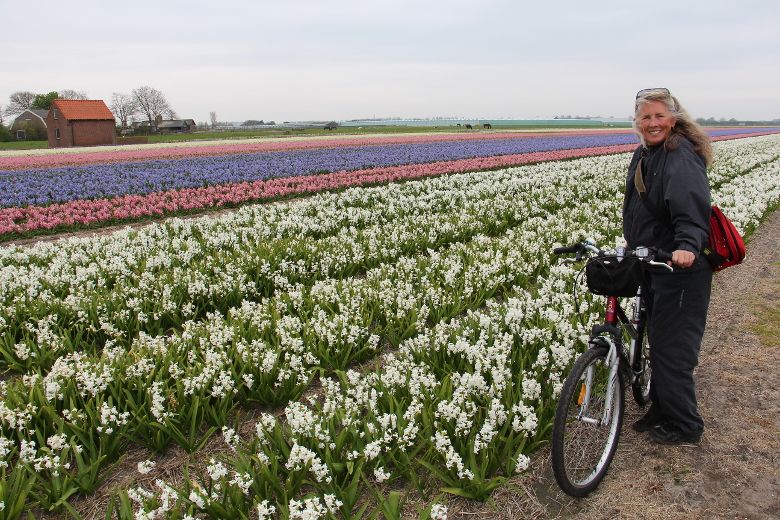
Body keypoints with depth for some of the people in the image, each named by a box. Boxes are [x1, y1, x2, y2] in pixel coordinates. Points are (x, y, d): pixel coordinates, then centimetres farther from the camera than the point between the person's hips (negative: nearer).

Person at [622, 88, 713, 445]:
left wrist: (688, 244, -47)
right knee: (657, 340, 18)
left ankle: (684, 425, 16)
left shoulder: (681, 157, -17)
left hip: (682, 268, -9)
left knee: (672, 347, -2)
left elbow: (692, 206, -32)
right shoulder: (644, 155, 12)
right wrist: (634, 248, 17)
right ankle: (661, 411, 33)